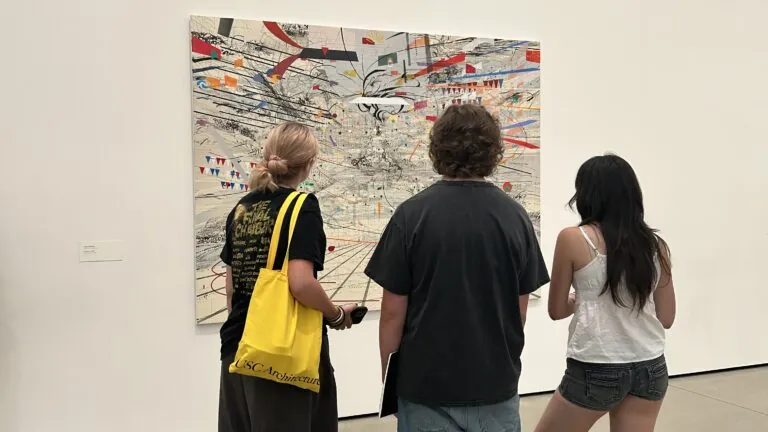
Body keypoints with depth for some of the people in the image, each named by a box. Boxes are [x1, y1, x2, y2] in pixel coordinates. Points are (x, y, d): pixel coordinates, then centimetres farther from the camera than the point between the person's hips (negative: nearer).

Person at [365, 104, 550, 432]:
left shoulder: (412, 215, -13)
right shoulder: (515, 216, -4)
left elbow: (393, 312, -10)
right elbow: (520, 310, 3)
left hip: (426, 384, -2)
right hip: (496, 383, 2)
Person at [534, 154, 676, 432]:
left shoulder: (573, 239, -8)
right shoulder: (655, 245, 4)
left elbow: (556, 310, 0)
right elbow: (666, 318, 9)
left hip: (596, 370, -5)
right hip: (651, 368, 5)